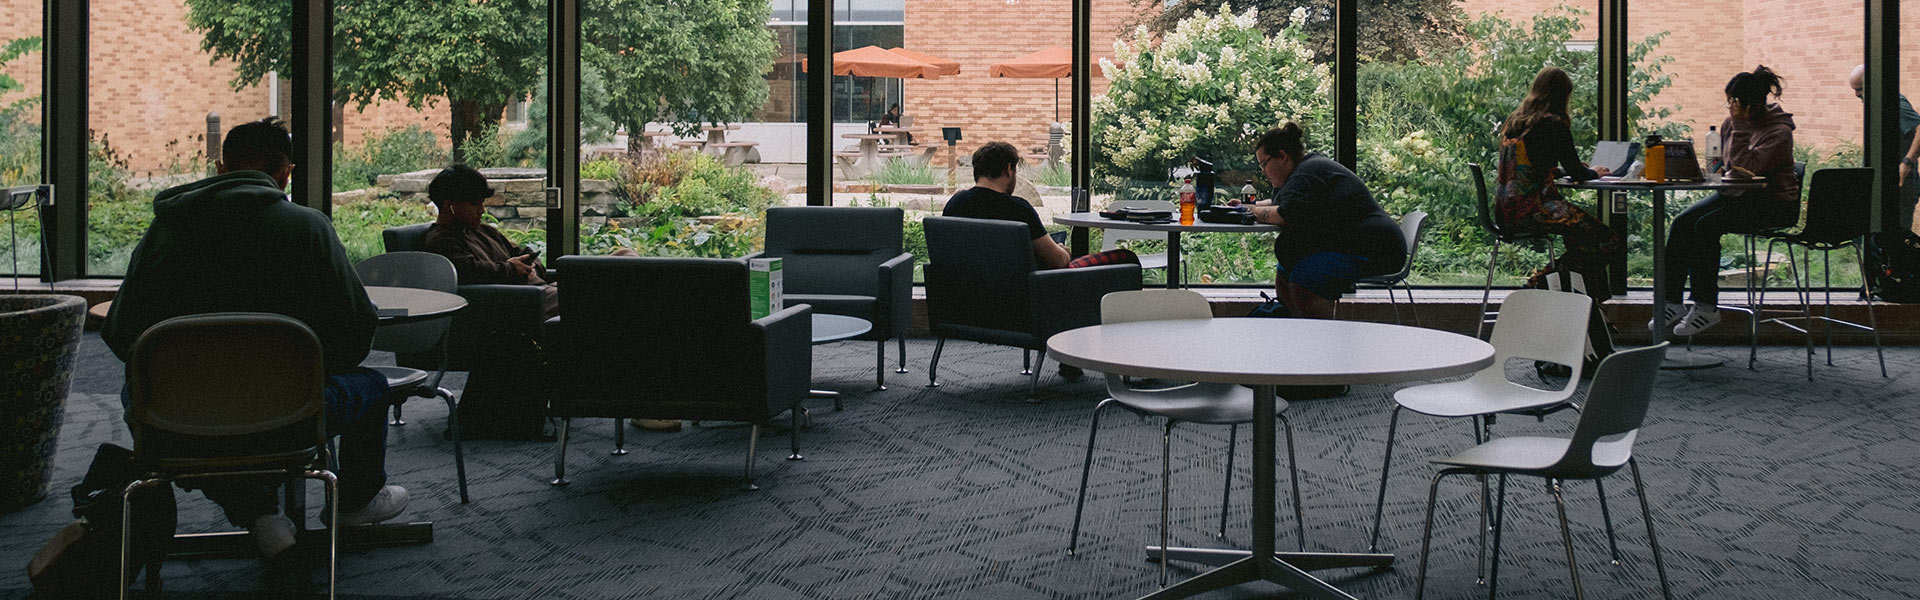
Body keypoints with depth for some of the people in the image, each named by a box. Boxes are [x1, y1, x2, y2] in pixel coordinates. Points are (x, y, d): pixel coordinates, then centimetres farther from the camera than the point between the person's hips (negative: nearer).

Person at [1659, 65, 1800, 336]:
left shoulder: (1779, 131, -14)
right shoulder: (1731, 123, 7)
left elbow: (1746, 167, -27)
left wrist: (1741, 125, -24)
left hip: (1775, 204, -8)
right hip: (1736, 194, 8)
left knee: (1706, 225, -27)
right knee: (1682, 223, -14)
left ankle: (1706, 307, -20)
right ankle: (1671, 298, -11)